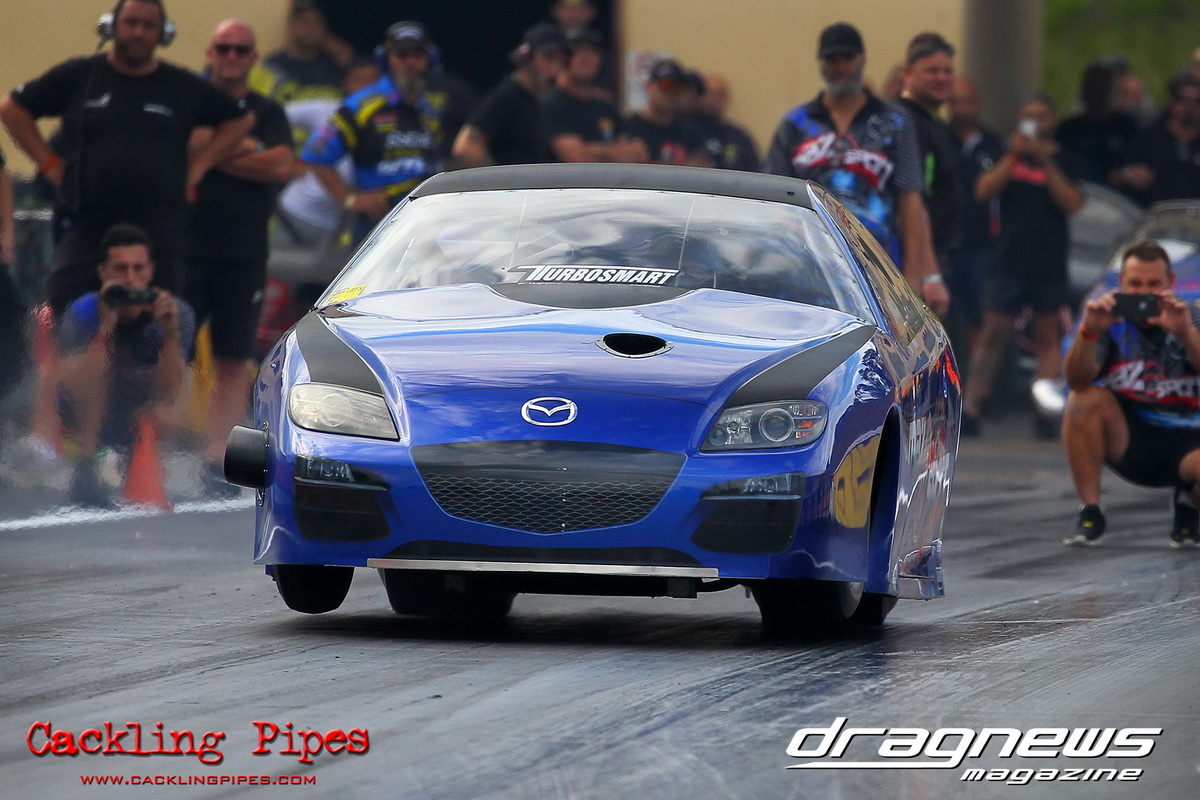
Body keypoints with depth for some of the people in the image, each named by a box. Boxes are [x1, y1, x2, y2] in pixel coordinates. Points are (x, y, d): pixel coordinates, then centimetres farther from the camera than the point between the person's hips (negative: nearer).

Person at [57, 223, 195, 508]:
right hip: (88, 419, -1)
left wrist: (171, 331, -36)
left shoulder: (177, 312, -14)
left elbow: (168, 393, -23)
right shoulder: (82, 313, -19)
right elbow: (74, 387, -33)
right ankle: (84, 471, -25)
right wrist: (106, 326, -41)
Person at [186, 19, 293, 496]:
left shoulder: (268, 114, 10)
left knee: (233, 362, 3)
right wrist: (247, 150, -8)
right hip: (188, 248, -2)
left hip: (244, 258, 2)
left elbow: (282, 166, -6)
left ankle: (216, 457, 7)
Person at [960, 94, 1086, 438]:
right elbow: (983, 190, -1)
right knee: (992, 334, -8)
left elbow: (1072, 203, -7)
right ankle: (970, 409, -11)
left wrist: (1044, 160, -12)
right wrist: (1014, 156, -10)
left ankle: (1045, 413, 0)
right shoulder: (1008, 155, 12)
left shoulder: (1066, 161, 8)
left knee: (1048, 338, 0)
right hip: (1008, 261, 0)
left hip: (1050, 264, 0)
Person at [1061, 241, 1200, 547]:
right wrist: (1088, 332, -36)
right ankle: (1089, 514, -15)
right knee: (1085, 401, -26)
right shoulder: (1112, 318, -7)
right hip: (1127, 439, 1)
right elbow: (1077, 380, -19)